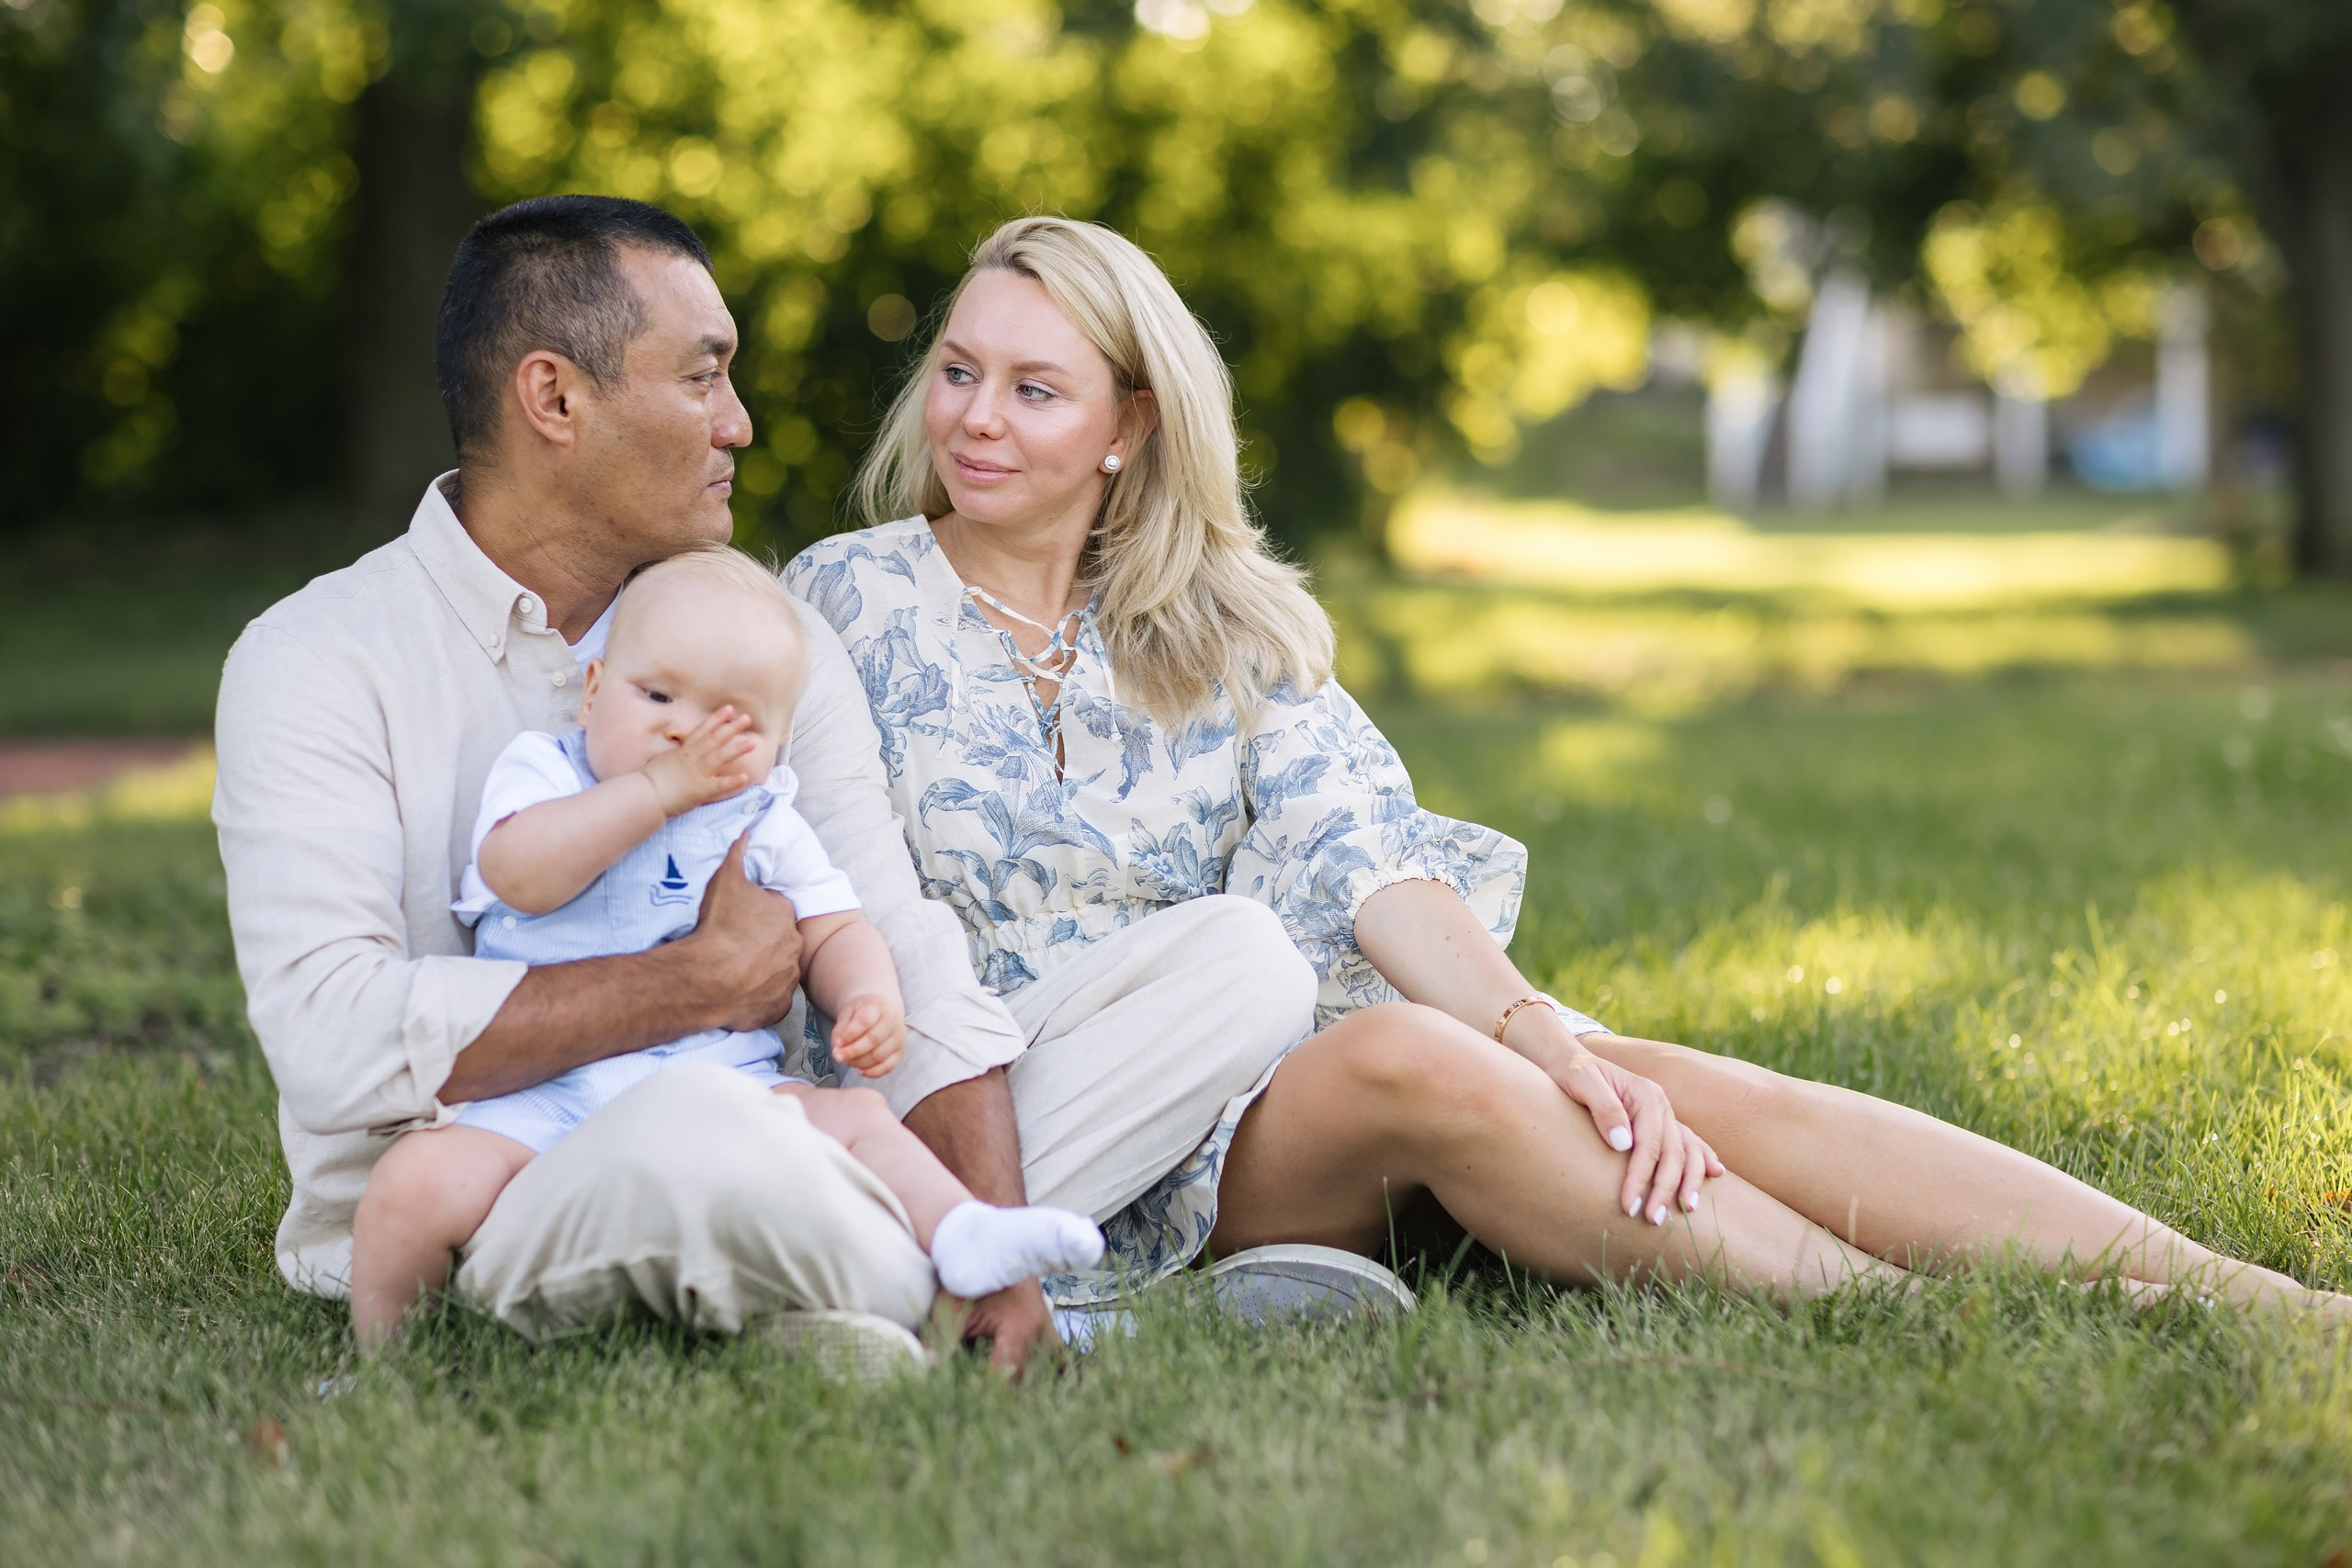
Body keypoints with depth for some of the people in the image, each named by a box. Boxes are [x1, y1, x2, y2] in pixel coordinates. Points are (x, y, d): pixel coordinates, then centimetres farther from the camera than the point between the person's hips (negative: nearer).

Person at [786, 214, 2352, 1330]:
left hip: (1274, 1049, 4)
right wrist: (982, 1208, -15)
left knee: (1701, 1094, -22)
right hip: (1064, 1125, -4)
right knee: (1404, 1060, -35)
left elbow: (1371, 857, -1)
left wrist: (1537, 1030, -20)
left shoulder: (1219, 623, 13)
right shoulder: (851, 602, 4)